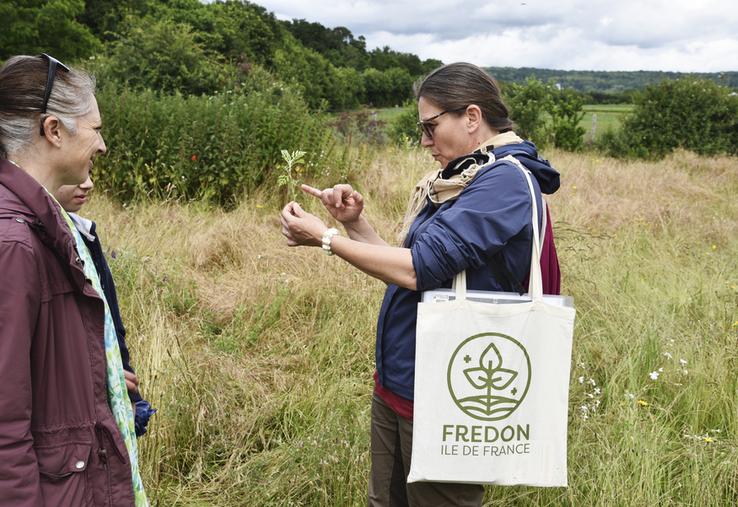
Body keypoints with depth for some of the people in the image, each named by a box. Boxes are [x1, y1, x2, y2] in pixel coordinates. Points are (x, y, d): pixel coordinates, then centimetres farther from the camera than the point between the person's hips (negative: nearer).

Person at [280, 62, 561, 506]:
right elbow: (406, 270, 14)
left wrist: (325, 237, -16)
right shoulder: (460, 178, 12)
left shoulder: (505, 181, -18)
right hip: (397, 382, 9)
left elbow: (420, 268, -25)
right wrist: (355, 223, 0)